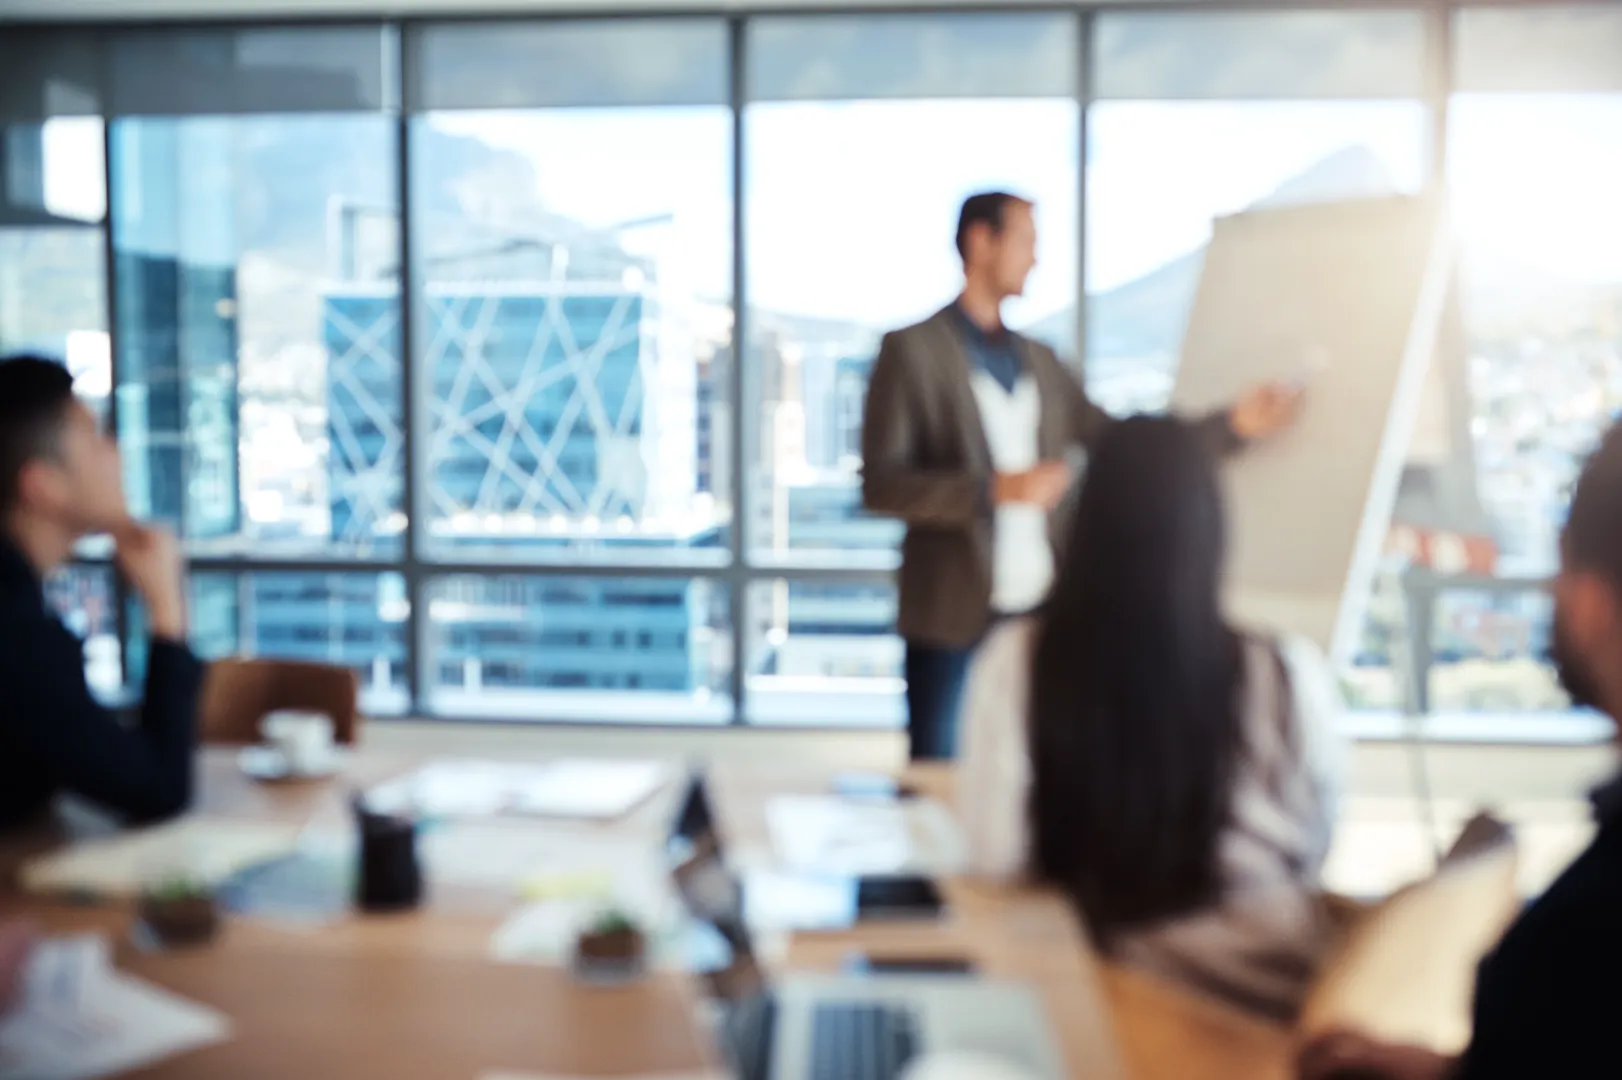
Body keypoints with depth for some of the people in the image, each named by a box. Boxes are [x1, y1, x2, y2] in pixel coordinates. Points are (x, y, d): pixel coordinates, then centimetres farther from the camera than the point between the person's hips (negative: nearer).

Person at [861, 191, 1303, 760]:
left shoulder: (1040, 361, 16)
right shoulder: (911, 350, -3)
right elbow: (880, 484, -11)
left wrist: (1235, 423, 3)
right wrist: (995, 489, -21)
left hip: (1038, 616, 5)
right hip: (952, 622, -5)